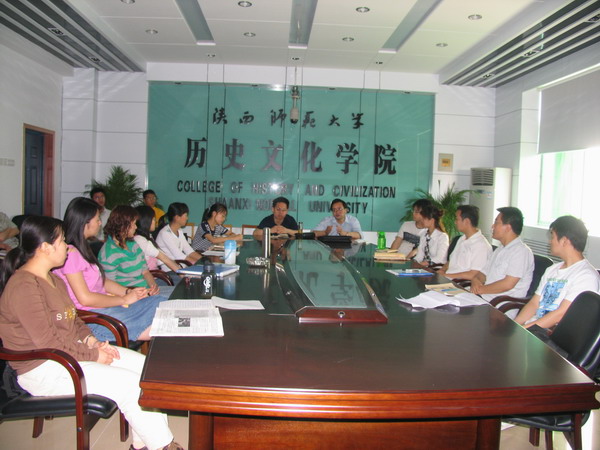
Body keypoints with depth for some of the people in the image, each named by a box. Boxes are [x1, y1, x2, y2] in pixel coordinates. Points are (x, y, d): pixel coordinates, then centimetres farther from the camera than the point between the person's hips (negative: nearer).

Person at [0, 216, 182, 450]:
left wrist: (90, 340, -1)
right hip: (43, 371, -10)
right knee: (130, 384, -20)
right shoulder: (23, 287, -21)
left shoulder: (52, 279, 12)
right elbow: (48, 343, -22)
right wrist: (93, 355, -16)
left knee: (143, 364, -4)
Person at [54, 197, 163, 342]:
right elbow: (85, 298, -20)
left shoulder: (82, 248, 16)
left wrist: (128, 291, 1)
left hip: (104, 303, 10)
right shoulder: (70, 253, -16)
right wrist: (125, 299, -13)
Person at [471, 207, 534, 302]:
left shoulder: (521, 251, -10)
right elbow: (483, 273, 20)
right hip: (483, 299, 8)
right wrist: (475, 280, -4)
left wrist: (481, 289, -9)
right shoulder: (500, 249, 21)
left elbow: (508, 284, -18)